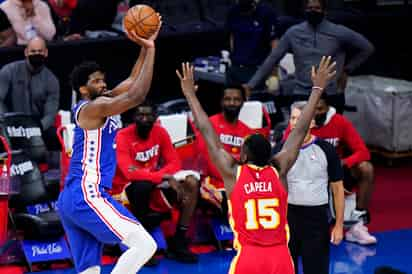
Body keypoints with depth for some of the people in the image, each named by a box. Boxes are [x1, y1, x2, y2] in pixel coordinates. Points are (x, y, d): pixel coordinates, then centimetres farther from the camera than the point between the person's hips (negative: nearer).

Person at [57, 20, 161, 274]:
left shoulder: (101, 103, 18)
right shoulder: (91, 108, -9)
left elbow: (133, 83, 24)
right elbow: (137, 95, -19)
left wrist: (146, 48, 16)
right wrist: (150, 49, -13)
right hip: (86, 196, -10)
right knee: (144, 244, -14)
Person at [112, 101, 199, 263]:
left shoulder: (160, 132, -2)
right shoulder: (123, 137, -20)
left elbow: (174, 163, -4)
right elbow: (129, 173, -32)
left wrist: (147, 173, -23)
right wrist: (165, 177, -37)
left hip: (154, 184, 6)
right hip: (126, 189, -6)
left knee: (191, 182, -13)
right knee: (143, 185, -40)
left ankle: (178, 242, -8)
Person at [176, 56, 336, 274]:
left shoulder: (233, 173, -1)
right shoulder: (279, 170, 3)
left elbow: (207, 132, 5)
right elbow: (301, 130, 9)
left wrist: (190, 94, 12)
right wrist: (317, 88, 15)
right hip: (280, 256, 2)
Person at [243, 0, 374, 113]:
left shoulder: (339, 32, -2)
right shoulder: (293, 33, 3)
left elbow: (367, 48, 10)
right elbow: (272, 59, 6)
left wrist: (347, 69, 5)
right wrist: (251, 84, 2)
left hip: (332, 96, -1)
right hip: (302, 96, 1)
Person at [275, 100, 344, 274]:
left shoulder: (325, 150, -4)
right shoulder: (281, 149, 0)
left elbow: (337, 188, 2)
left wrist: (339, 225, -1)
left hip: (317, 216, -2)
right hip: (287, 214, 2)